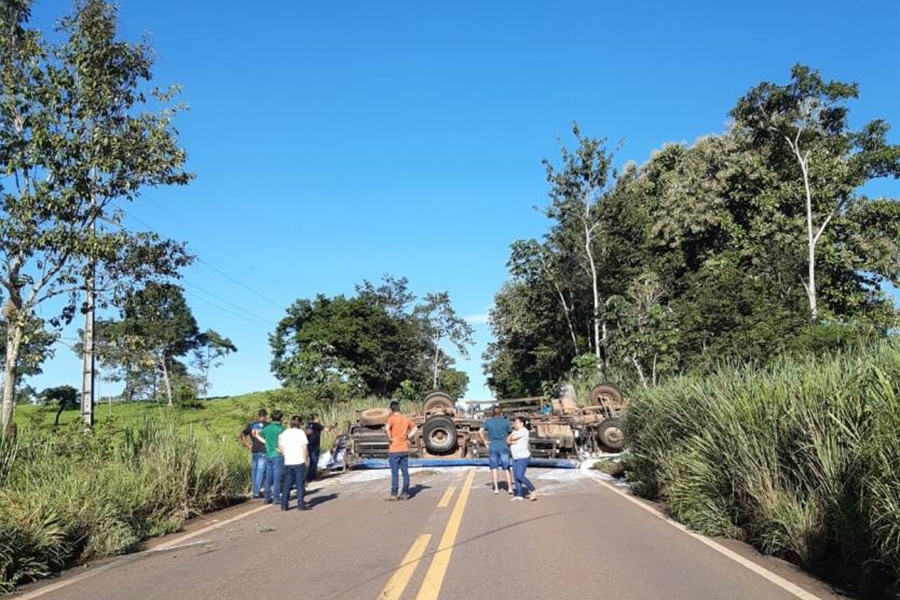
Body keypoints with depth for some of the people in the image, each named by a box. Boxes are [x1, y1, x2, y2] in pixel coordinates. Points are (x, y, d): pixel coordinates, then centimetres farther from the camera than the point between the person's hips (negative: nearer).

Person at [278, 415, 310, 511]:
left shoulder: (284, 433, 6)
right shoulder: (301, 432, -5)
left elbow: (281, 448, 6)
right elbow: (305, 448, -7)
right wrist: (306, 460, 1)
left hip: (288, 463, 4)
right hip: (299, 462, -3)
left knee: (287, 484, 10)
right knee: (300, 484, 4)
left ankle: (284, 505, 10)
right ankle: (300, 504, 3)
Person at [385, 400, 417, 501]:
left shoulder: (392, 418, -9)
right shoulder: (405, 418, 9)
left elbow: (387, 428, -28)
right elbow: (414, 428, 19)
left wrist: (389, 438, -15)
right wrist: (408, 437, 13)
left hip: (394, 449, -5)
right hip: (405, 449, 5)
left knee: (395, 472, -2)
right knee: (405, 472, 7)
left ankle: (394, 494, 0)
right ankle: (405, 493, 11)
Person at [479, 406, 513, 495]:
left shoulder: (488, 422, 3)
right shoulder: (505, 422, 2)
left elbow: (480, 432, -9)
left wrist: (484, 441, -1)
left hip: (493, 448, 0)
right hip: (504, 447, 0)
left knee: (494, 468, 7)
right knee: (506, 469, 7)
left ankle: (496, 488, 3)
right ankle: (510, 488, 5)